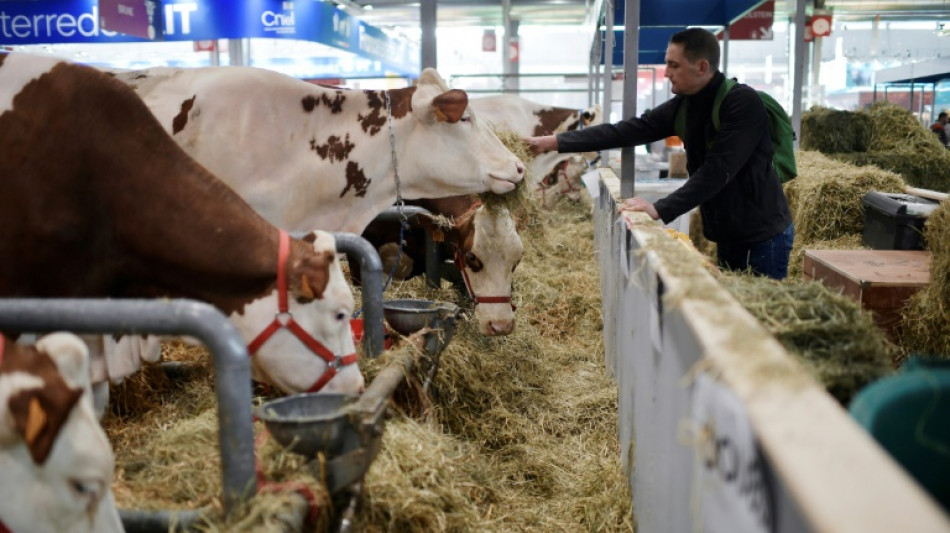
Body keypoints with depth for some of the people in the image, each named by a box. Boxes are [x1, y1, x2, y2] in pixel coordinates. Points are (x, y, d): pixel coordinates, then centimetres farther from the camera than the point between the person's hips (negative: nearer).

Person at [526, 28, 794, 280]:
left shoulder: (743, 103, -20)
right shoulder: (684, 105, 1)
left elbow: (717, 171, -28)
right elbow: (627, 131, -1)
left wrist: (661, 210, -31)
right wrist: (555, 141, -5)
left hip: (763, 234, -7)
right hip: (729, 233, 7)